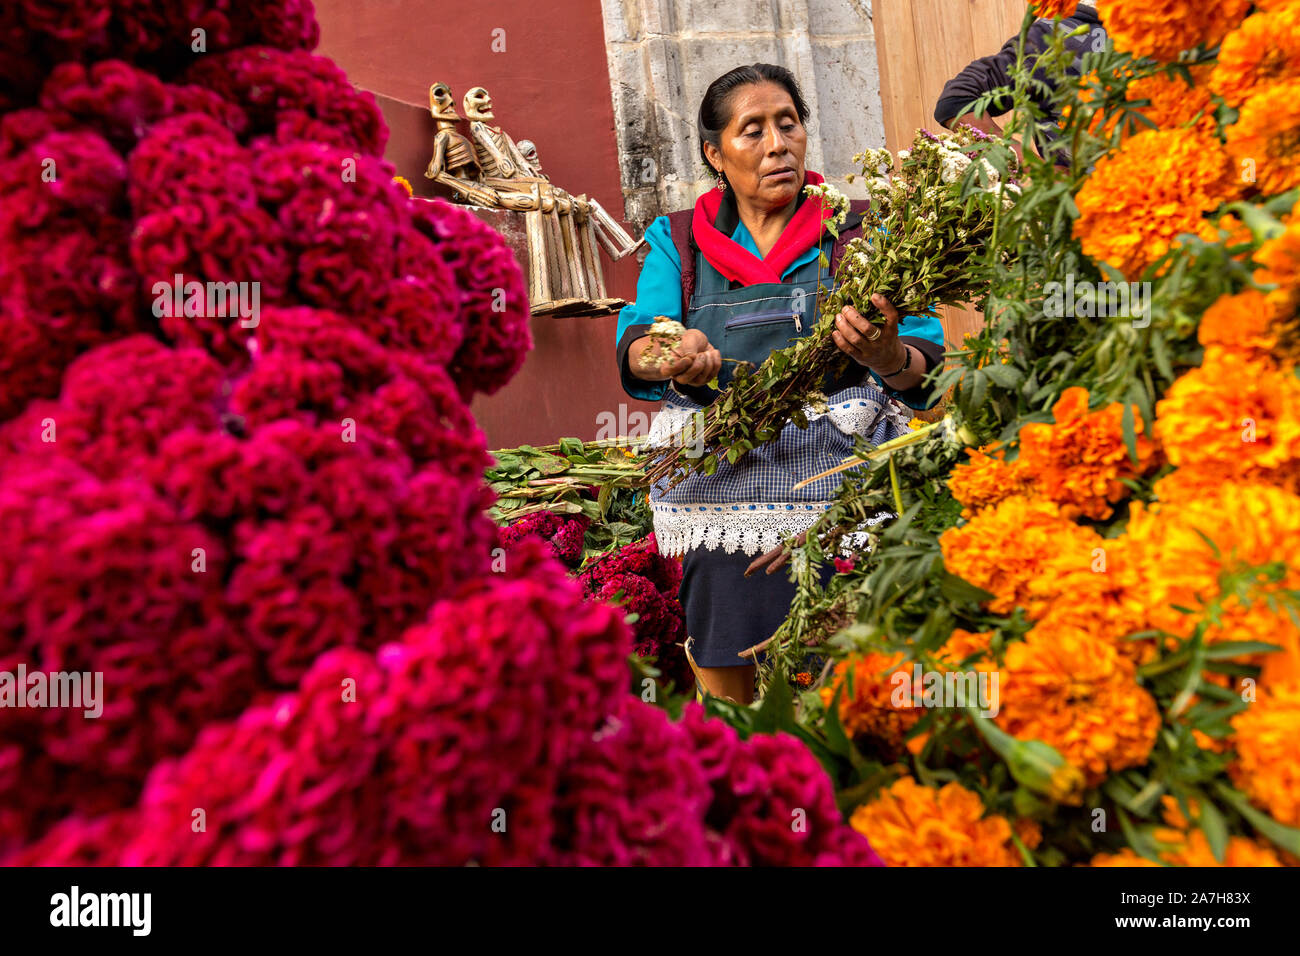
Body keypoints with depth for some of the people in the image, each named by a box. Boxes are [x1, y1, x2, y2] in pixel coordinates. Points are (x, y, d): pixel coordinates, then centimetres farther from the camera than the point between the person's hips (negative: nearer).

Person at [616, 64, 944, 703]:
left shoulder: (860, 232, 7)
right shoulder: (679, 241, 11)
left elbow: (926, 369, -2)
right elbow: (635, 347, -3)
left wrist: (887, 356, -25)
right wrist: (670, 355, -27)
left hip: (841, 490, 0)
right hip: (719, 488, 1)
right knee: (725, 694, 7)